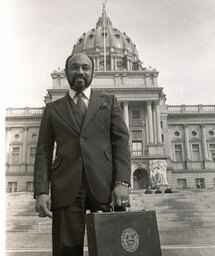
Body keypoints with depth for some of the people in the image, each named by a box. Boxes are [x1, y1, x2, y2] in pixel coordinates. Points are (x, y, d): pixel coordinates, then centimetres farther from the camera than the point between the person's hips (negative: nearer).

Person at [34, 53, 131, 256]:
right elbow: (44, 152, 10)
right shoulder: (53, 109, 17)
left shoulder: (109, 102, 16)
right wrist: (41, 191, -3)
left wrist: (122, 182, -8)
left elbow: (121, 142, 5)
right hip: (66, 188, 1)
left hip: (104, 186, 0)